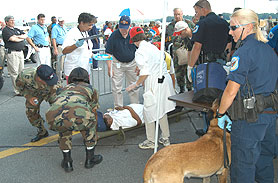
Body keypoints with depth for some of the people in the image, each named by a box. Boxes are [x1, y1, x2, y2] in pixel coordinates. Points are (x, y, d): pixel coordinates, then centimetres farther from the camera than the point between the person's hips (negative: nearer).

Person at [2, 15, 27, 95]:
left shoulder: (16, 29, 21)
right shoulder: (5, 30, -4)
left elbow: (25, 35, 12)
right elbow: (13, 39, -17)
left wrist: (18, 37, -5)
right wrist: (22, 38, -1)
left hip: (20, 52, 8)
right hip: (12, 53, -8)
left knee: (21, 72, 11)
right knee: (14, 73, -7)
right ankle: (17, 91, -5)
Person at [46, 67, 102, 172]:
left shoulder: (63, 89, 41)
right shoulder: (91, 89, 34)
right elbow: (94, 113, 45)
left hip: (54, 117, 3)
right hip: (78, 114, -3)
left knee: (64, 128, 38)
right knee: (89, 124, 32)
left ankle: (67, 163, 36)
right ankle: (90, 159, 36)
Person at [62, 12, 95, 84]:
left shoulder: (86, 33, 13)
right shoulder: (72, 33, -13)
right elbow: (64, 51, -26)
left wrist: (91, 54, 11)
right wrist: (76, 45, -40)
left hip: (85, 70, 8)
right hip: (73, 71, -8)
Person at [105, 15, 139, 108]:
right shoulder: (114, 36, -15)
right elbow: (108, 53, -10)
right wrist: (109, 68, -13)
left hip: (132, 63, 2)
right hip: (118, 63, -2)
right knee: (116, 88, 1)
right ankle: (118, 108, 14)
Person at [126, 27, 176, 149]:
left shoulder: (140, 52, -13)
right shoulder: (152, 46, 11)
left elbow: (145, 72, -19)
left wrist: (136, 84, -7)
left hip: (155, 83, -8)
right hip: (165, 79, 8)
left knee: (149, 112, 7)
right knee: (161, 110, 20)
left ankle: (151, 141, 19)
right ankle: (165, 138, 31)